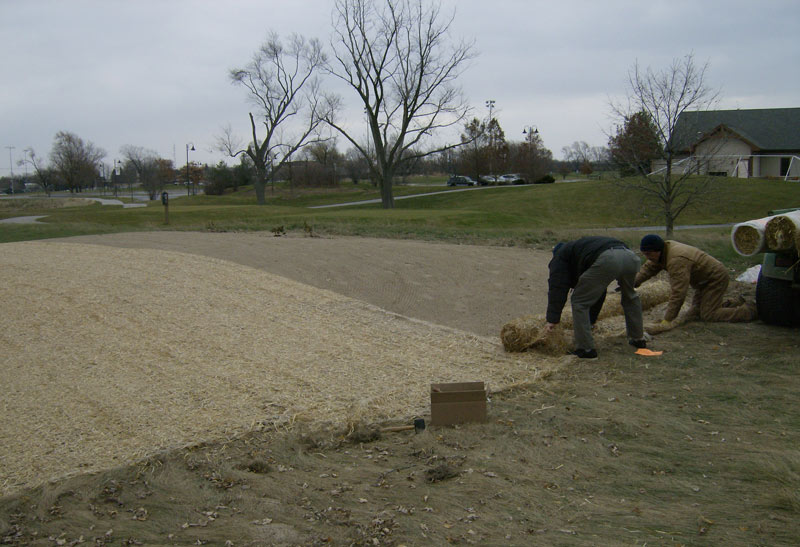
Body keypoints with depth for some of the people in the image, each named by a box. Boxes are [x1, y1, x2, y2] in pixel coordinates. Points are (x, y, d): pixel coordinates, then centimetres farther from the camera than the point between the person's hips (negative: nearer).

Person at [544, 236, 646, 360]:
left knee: (579, 302, 7)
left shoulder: (561, 255, 27)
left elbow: (558, 287, 12)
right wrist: (590, 320, 53)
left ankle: (586, 348, 7)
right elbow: (598, 294, 48)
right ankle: (638, 339, 41)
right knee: (630, 297, 34)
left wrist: (553, 319, 10)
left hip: (606, 260, -7)